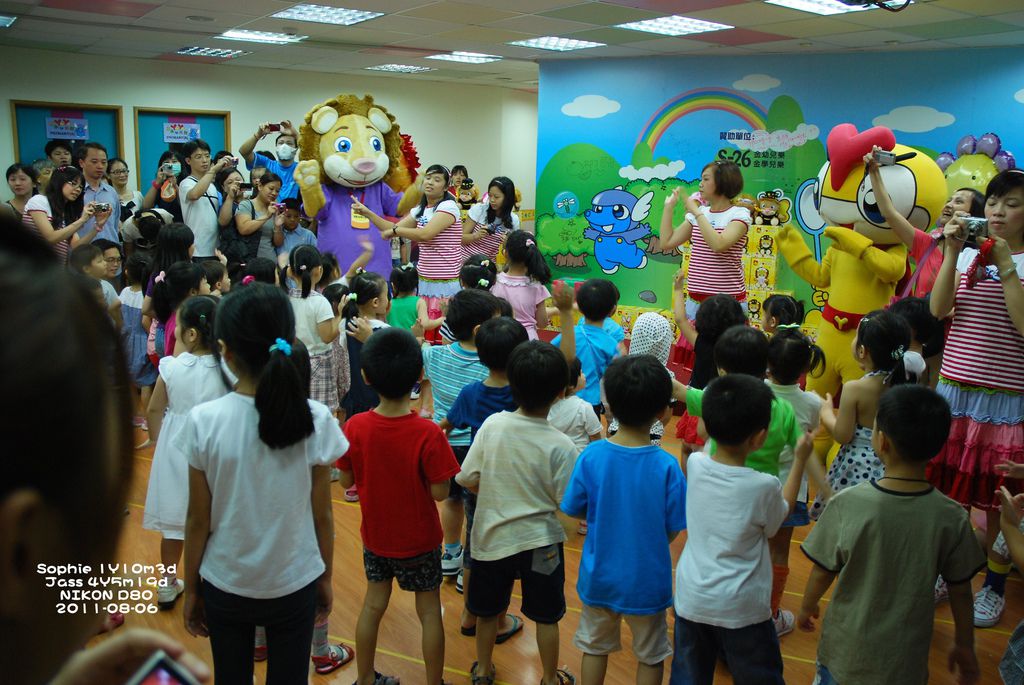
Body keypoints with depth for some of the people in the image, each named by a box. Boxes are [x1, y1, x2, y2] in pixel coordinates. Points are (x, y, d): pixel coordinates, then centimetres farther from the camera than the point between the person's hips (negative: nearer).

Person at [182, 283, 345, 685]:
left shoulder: (204, 421, -17)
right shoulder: (315, 419, -15)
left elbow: (198, 521, -8)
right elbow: (321, 515, -7)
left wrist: (191, 590, 7)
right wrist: (325, 578, 9)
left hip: (225, 585, 0)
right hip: (295, 584, 0)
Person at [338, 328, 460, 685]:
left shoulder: (355, 427, -17)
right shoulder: (428, 434, -27)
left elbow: (346, 481, -6)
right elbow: (439, 492, -20)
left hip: (375, 536, 4)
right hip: (419, 541, -3)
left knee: (373, 603, 22)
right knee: (429, 612, 15)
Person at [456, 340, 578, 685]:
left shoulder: (492, 425, -15)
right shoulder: (561, 446, -20)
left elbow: (468, 480, -9)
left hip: (492, 537, 3)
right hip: (539, 542, -2)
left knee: (488, 609, 23)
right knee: (546, 616, 18)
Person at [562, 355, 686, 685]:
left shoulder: (591, 456, -19)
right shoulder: (666, 466, -23)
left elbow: (575, 510, -7)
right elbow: (672, 530, -12)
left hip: (599, 576, 2)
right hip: (646, 581, -1)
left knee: (595, 647, 24)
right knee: (650, 656, 22)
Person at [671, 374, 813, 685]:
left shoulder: (694, 464, -11)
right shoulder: (763, 486, -21)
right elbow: (778, 517, 3)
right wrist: (800, 460, 8)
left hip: (691, 599, 4)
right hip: (741, 609, -3)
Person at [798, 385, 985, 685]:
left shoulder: (846, 505, -23)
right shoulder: (952, 517, -18)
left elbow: (822, 572, -11)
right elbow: (961, 593, -6)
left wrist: (807, 607, 9)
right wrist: (964, 646, 11)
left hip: (847, 647, -1)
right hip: (906, 659, 1)